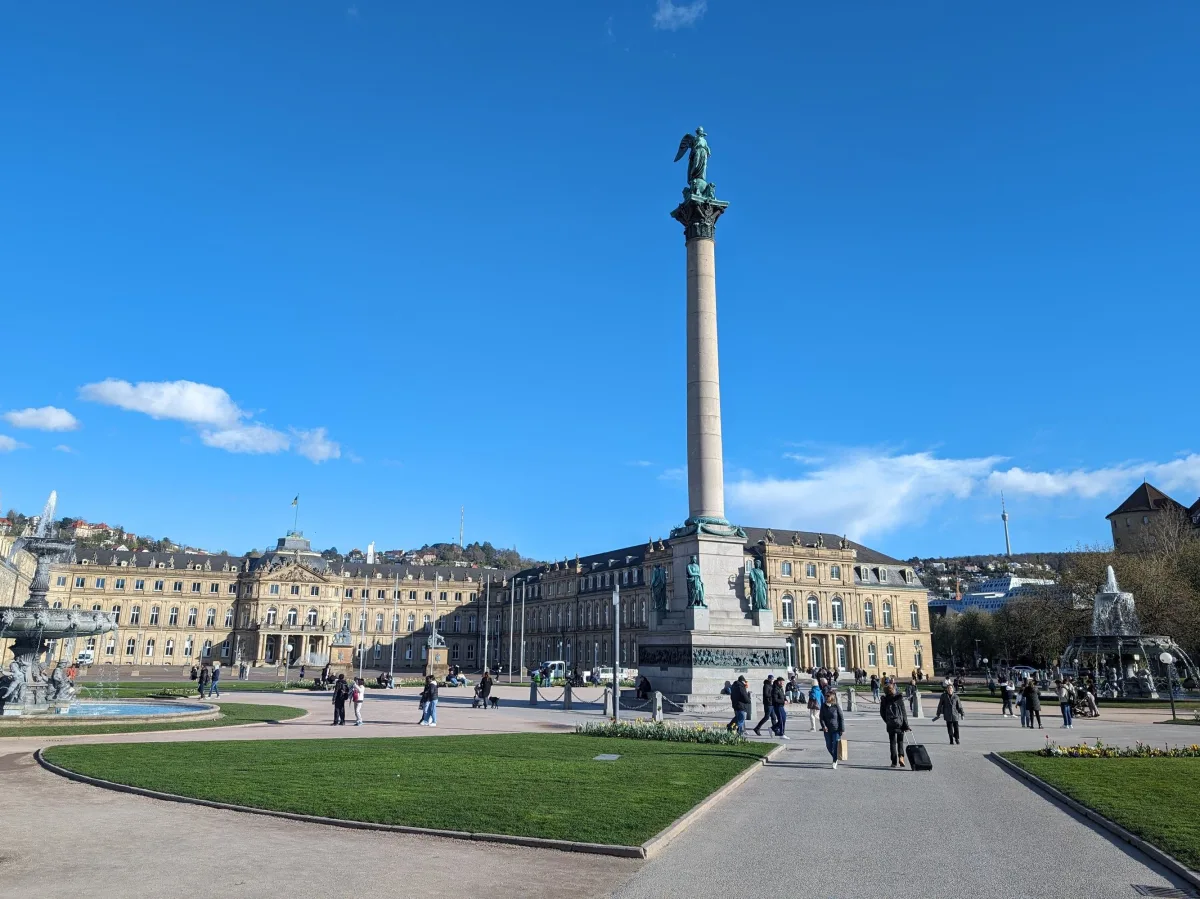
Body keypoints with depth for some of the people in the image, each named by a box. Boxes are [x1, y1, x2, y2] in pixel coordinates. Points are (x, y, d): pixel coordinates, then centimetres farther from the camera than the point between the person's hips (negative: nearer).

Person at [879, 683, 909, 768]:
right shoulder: (899, 698, -5)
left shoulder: (884, 700, 0)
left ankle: (894, 762, 4)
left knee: (892, 742, 7)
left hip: (890, 724, 1)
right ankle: (901, 757, -5)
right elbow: (903, 712, -5)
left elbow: (882, 713, 3)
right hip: (900, 723, -1)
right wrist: (906, 725, -2)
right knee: (900, 741, 14)